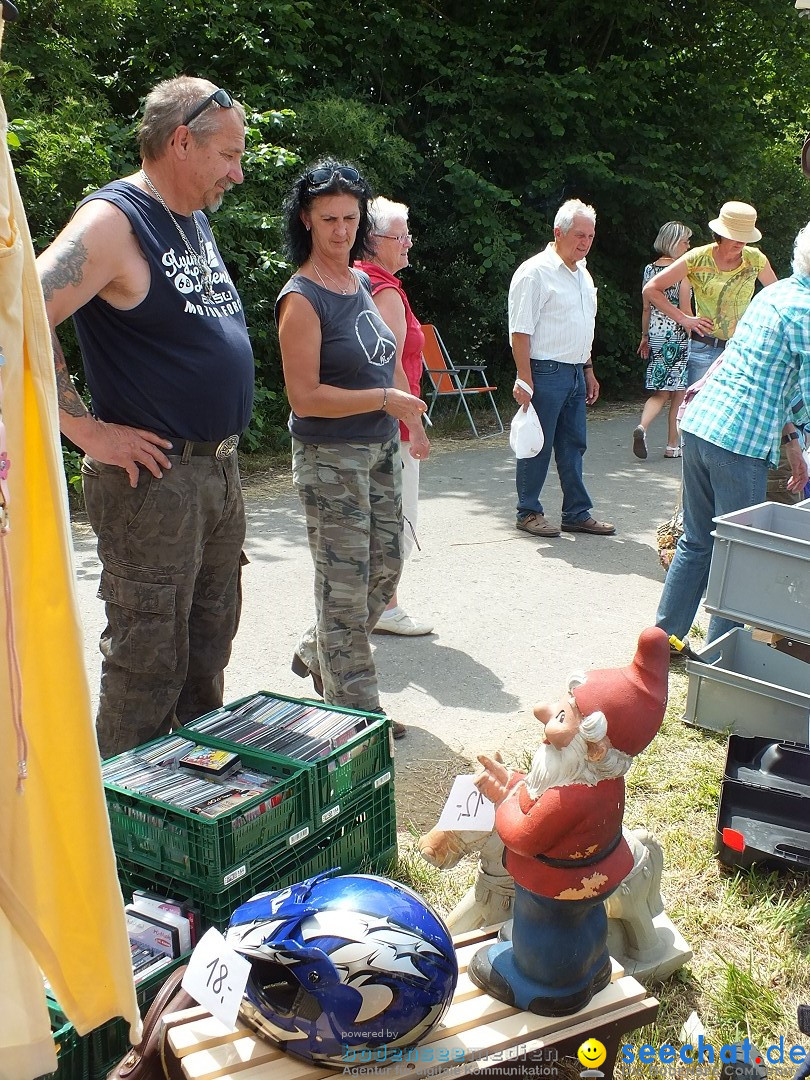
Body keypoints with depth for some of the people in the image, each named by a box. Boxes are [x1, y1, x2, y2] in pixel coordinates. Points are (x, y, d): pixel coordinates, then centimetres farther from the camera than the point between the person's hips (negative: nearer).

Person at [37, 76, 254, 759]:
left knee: (207, 656, 19)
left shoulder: (194, 219, 14)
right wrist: (88, 431, -21)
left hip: (220, 469, 9)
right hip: (153, 479, -9)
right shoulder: (114, 220, -14)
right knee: (149, 665, 1)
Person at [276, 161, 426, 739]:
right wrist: (386, 398, -17)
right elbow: (306, 397, -20)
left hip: (381, 448, 8)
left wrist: (405, 411, 13)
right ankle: (357, 706, 15)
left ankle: (314, 652, 37)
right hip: (331, 457, -8)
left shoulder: (362, 282, 9)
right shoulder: (302, 298, -15)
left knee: (385, 572, 15)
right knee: (346, 583, 1)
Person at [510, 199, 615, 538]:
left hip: (575, 373, 8)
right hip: (545, 372, -8)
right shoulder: (535, 272, -10)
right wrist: (524, 379, -19)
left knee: (573, 445, 11)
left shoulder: (582, 274, 16)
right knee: (538, 445, -1)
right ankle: (528, 513, 11)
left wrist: (588, 369, 21)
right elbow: (520, 331, -14)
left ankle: (577, 513, 18)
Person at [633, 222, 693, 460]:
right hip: (678, 336, -5)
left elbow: (646, 308, 10)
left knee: (660, 392, 10)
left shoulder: (650, 269, 6)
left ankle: (642, 427, -16)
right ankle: (673, 445, 10)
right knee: (678, 393, 6)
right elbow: (685, 310, -11)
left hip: (656, 336, 5)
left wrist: (645, 337, 18)